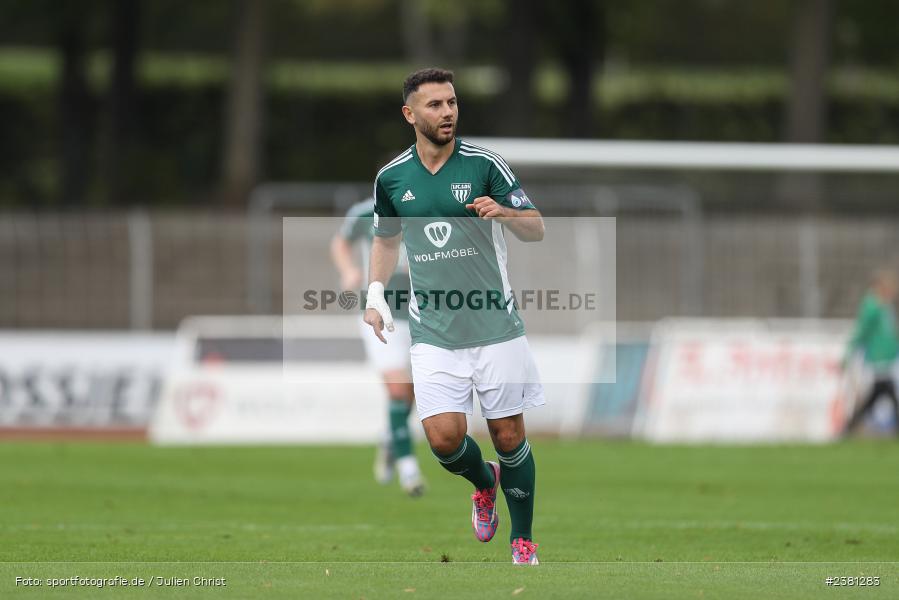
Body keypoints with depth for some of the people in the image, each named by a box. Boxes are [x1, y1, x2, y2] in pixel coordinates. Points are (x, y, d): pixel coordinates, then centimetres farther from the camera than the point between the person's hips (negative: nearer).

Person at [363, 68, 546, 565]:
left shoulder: (484, 164, -4)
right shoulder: (391, 178, 4)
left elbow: (536, 229, -3)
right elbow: (386, 239, 22)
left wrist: (504, 213, -24)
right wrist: (375, 292, 9)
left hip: (495, 325, -2)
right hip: (433, 332, 2)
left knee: (509, 437, 0)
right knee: (444, 438, -10)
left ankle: (523, 542, 17)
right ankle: (484, 484, 24)